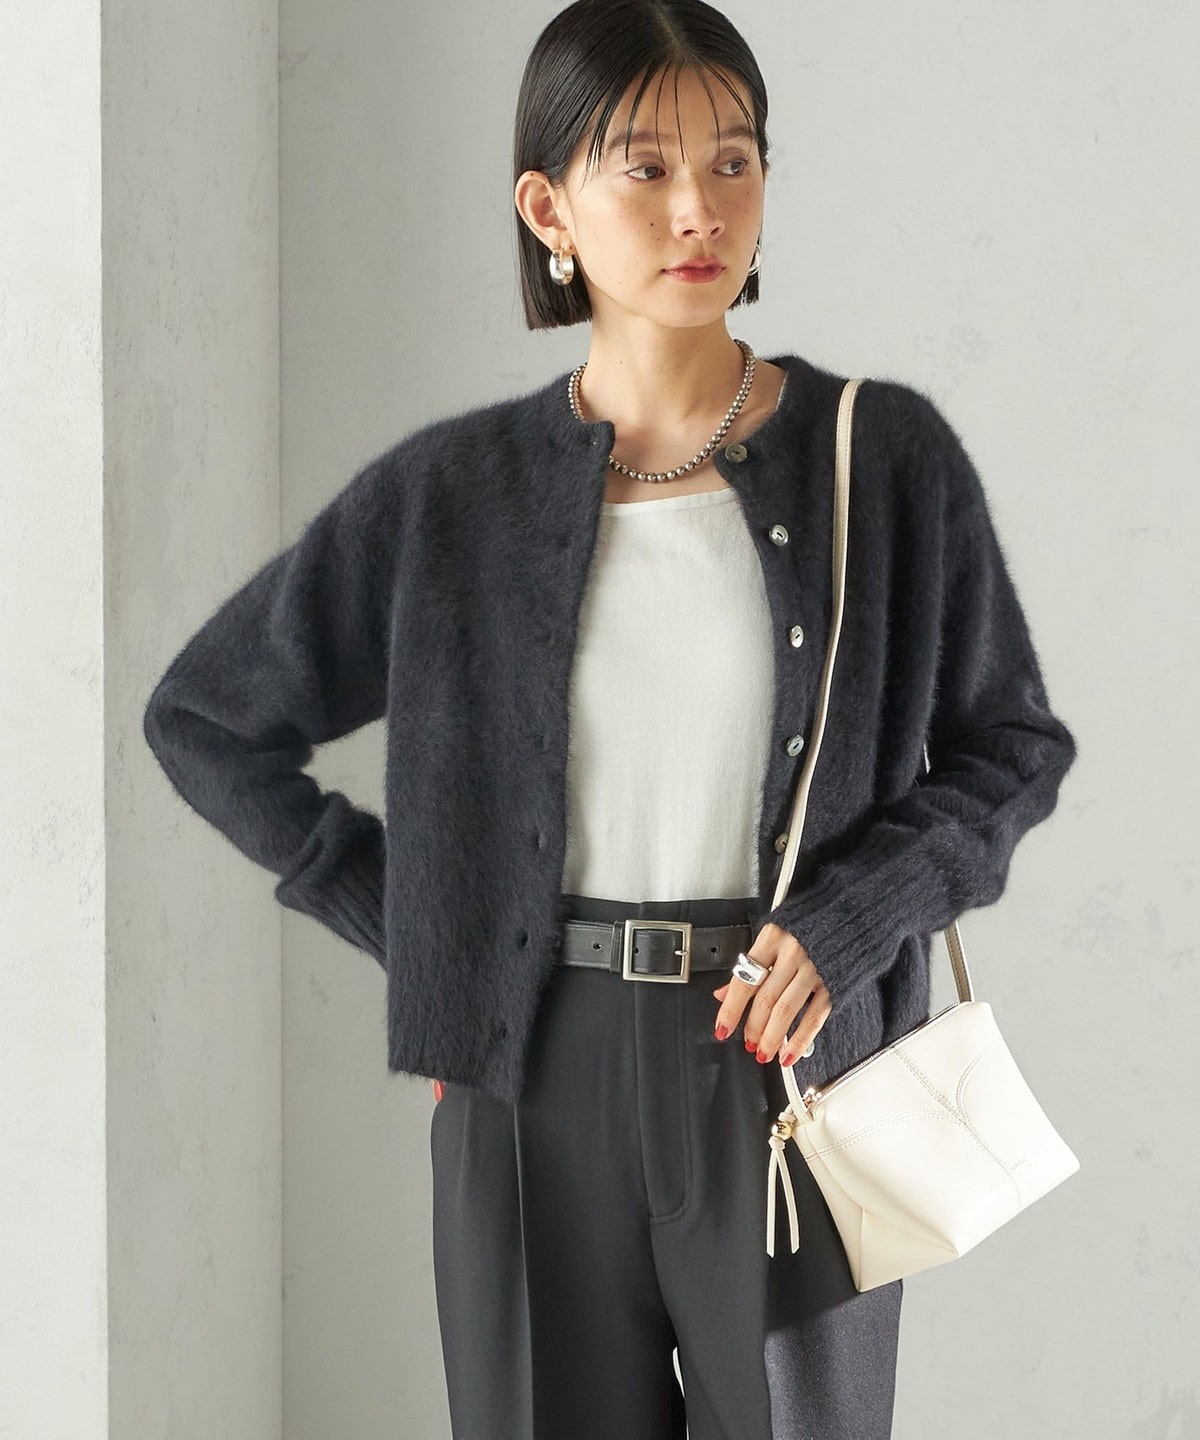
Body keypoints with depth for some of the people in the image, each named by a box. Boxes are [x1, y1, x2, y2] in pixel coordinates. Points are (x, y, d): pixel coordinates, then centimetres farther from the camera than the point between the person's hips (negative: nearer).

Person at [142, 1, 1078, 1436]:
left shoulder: (884, 454, -2)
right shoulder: (454, 491, 0)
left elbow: (1011, 744, 6)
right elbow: (204, 716, 9)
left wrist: (847, 919, -10)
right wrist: (413, 929, 3)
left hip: (793, 1061, 0)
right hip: (544, 1074, 1)